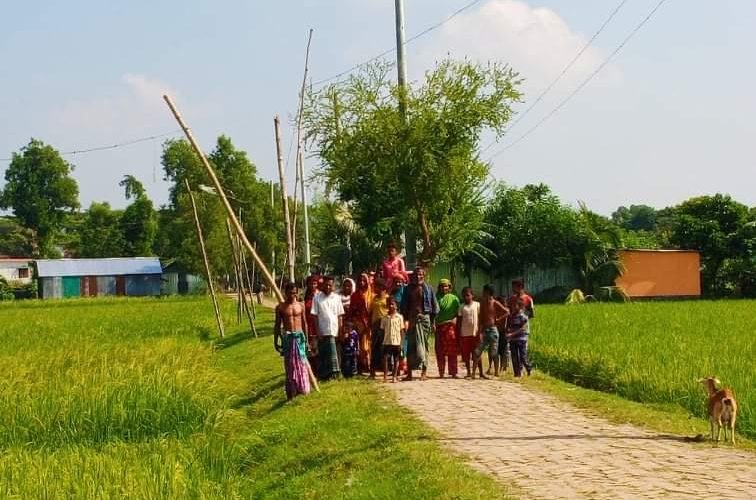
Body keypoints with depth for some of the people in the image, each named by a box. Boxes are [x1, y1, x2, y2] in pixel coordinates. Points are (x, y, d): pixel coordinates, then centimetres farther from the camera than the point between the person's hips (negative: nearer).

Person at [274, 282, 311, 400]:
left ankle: (301, 388, 10)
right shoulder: (281, 307, 1)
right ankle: (291, 391, 2)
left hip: (300, 337, 2)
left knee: (301, 363, 1)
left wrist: (306, 338, 9)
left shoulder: (300, 306, 5)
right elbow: (277, 325, 6)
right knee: (290, 364, -1)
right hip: (288, 337, -1)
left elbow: (304, 323, 11)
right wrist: (276, 341, 5)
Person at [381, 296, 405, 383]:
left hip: (397, 342, 0)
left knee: (396, 359, 6)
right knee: (385, 358, -8)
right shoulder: (384, 318, 4)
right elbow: (382, 330, 8)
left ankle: (394, 377, 12)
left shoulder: (399, 317, 1)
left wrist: (401, 342, -1)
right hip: (387, 342, 0)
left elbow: (402, 330, 3)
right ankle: (385, 376, -3)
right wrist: (382, 341, 1)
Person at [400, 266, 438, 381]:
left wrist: (432, 320, 1)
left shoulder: (428, 289, 4)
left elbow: (435, 306, 6)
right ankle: (409, 372, 5)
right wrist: (405, 319, 1)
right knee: (410, 346, 2)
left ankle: (424, 371, 1)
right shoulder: (408, 288, 9)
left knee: (423, 344, -1)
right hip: (411, 319, 2)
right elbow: (404, 305, 10)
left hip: (424, 318, -2)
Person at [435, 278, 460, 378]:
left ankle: (453, 373, 2)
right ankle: (441, 373, 8)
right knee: (440, 351, 2)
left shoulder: (454, 298, 6)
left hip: (451, 326, -1)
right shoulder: (437, 298, 10)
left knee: (452, 351, -2)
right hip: (439, 327, 2)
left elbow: (458, 312, 6)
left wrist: (455, 319, -12)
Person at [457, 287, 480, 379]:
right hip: (464, 333, 1)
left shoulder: (477, 305, 3)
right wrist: (458, 333, 0)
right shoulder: (462, 307, 5)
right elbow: (459, 320, 5)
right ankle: (469, 372, 11)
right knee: (466, 355, 3)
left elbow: (480, 318, 4)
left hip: (475, 333, -1)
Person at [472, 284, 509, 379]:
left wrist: (497, 320, -7)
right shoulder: (482, 304, 9)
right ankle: (473, 373, -2)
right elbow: (480, 319, 5)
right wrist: (479, 332, -3)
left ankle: (496, 373, 5)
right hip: (484, 330, 4)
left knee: (494, 353, -1)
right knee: (477, 352, -3)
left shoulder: (495, 303, -3)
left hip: (493, 330, -4)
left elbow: (507, 312, -5)